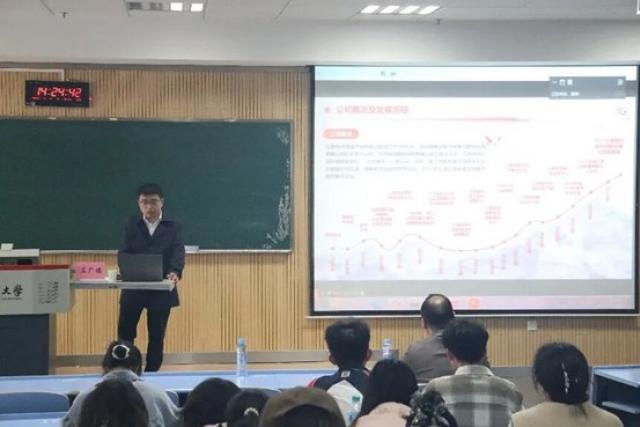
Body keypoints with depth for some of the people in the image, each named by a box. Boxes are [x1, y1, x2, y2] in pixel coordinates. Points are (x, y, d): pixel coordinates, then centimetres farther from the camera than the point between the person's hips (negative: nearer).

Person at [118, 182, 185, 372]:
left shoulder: (173, 227, 3)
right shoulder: (132, 226, 6)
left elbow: (178, 253, -10)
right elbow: (124, 252, -3)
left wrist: (175, 272, -31)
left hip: (162, 289, -1)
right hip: (133, 287, 1)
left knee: (157, 336, 6)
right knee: (125, 333, 3)